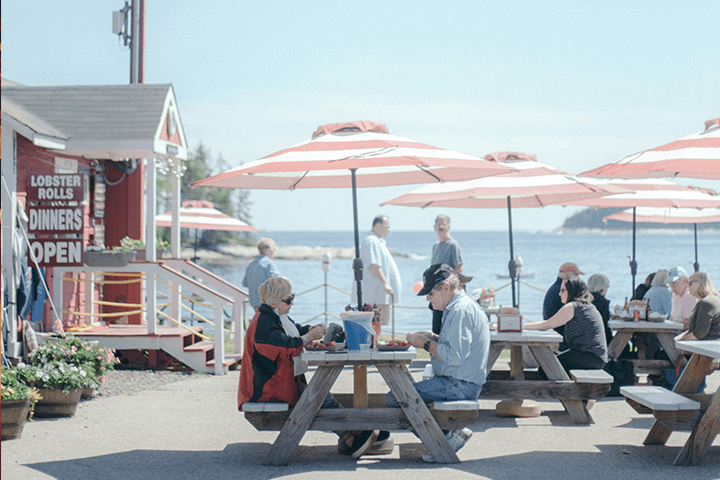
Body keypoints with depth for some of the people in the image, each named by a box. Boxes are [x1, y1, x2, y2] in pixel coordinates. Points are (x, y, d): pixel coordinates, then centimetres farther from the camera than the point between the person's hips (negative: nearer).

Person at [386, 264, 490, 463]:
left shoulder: (461, 311, -18)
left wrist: (427, 344, -11)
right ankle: (452, 433, 10)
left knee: (395, 398, -18)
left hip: (459, 385, -12)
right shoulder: (458, 307, 17)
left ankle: (447, 437, -7)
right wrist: (432, 338, 11)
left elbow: (455, 355, -24)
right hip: (460, 382, 12)